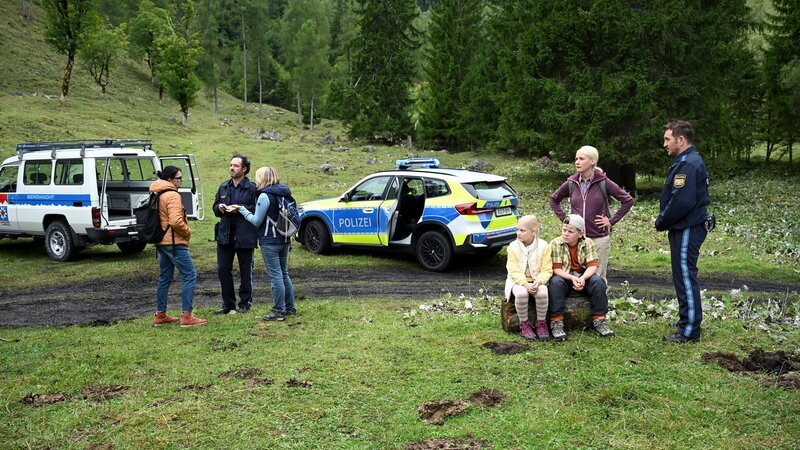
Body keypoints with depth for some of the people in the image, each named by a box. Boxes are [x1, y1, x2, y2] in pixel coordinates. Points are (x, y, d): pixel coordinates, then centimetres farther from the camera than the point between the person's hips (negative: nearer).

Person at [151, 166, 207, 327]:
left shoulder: (158, 195, 14)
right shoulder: (172, 196, -15)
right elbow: (176, 221, -25)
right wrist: (187, 231, -9)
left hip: (162, 242, 10)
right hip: (175, 242, -10)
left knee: (165, 278, 16)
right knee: (190, 276, -7)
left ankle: (160, 315, 21)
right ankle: (187, 316, -10)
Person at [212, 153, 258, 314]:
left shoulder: (252, 188, -7)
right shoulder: (224, 187, 12)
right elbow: (215, 207, 20)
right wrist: (219, 208, -2)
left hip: (244, 236, -6)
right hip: (225, 234, 6)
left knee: (246, 271, 6)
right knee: (223, 269, 7)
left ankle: (245, 303, 18)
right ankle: (228, 304, 19)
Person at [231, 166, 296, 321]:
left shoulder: (265, 196, -15)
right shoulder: (284, 193, 9)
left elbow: (256, 221, -10)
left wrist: (241, 209, -1)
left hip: (270, 241, -8)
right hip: (284, 239, 8)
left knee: (275, 276, -3)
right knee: (284, 274, 16)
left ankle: (279, 311, 2)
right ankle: (290, 307, 22)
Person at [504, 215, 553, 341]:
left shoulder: (543, 246, -4)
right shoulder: (513, 247, -3)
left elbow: (547, 270, -5)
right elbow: (513, 270, -8)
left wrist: (538, 282, -25)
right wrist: (525, 284, -24)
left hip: (537, 280, 0)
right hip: (518, 281, 0)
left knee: (542, 292, -34)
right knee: (521, 293, -35)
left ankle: (541, 323, -9)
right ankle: (524, 324, -12)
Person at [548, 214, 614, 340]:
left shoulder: (588, 243, -5)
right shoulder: (555, 244, -11)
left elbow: (592, 266, -11)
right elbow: (556, 269, -15)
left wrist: (583, 278, -31)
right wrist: (572, 278, -31)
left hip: (583, 276, 2)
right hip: (565, 277, -2)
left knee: (598, 281, -26)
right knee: (555, 282, -34)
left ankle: (599, 320, -14)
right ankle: (556, 322, -28)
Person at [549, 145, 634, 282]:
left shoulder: (603, 182, -4)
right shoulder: (571, 183, 4)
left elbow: (628, 200, -1)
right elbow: (554, 200, 19)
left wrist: (612, 221, -4)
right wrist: (564, 218, 7)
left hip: (600, 238, -3)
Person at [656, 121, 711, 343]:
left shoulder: (688, 164, -19)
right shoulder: (687, 161, 15)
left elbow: (683, 201, -26)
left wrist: (661, 222, -13)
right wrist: (662, 220, 7)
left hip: (687, 231, -10)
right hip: (685, 229, 10)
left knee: (686, 278, -5)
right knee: (684, 277, 17)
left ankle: (689, 331, 2)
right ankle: (688, 322, 29)